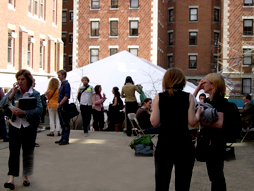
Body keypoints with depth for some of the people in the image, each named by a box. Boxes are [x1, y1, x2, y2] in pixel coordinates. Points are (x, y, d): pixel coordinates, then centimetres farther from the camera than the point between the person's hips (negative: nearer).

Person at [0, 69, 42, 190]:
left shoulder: (35, 93, -3)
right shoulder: (14, 91, 4)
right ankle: (11, 179, -6)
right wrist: (12, 93, -15)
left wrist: (23, 112, -25)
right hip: (14, 124, 1)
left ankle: (25, 177, 22)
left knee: (28, 152, 8)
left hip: (29, 125, -1)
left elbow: (39, 109, -15)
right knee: (14, 151, -6)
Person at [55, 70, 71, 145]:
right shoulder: (62, 84, 17)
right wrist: (59, 104, 15)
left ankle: (65, 139, 0)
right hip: (60, 106, 10)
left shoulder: (66, 84, -13)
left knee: (65, 124, -4)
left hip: (64, 106, -10)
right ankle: (63, 138, 21)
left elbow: (67, 96, -21)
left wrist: (60, 104, -19)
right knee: (62, 124, 14)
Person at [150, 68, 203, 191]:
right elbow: (192, 122, -6)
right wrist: (198, 113, 13)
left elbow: (155, 122, -5)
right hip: (184, 144, 0)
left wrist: (151, 112, 14)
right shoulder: (188, 97, -2)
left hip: (164, 144, 0)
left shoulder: (159, 97, -2)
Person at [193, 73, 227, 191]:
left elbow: (219, 124, -23)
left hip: (216, 141, -9)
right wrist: (197, 89, 10)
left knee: (216, 174, 0)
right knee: (213, 174, 18)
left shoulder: (219, 101, -15)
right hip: (208, 141, 9)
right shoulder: (207, 100, 10)